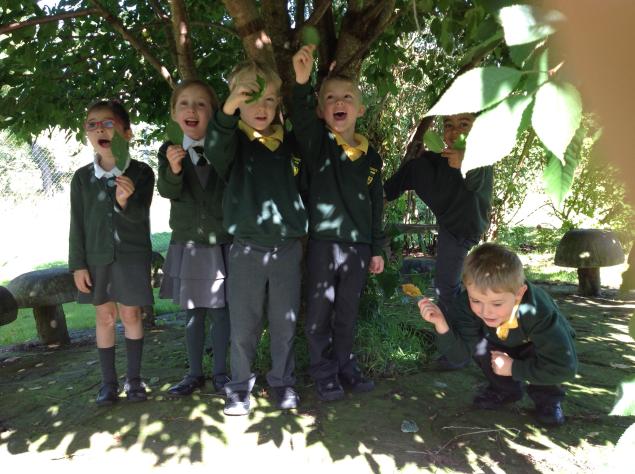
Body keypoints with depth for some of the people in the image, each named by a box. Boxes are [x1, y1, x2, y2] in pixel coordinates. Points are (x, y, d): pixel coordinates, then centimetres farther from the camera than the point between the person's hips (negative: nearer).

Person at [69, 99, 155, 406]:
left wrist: (124, 201, -34)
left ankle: (134, 377, 18)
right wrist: (77, 265, 0)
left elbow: (139, 217, -12)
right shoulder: (82, 177, 0)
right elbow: (77, 224, 3)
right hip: (97, 257, 2)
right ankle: (108, 381, 19)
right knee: (105, 316, 8)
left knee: (131, 314, 4)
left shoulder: (141, 173, -7)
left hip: (132, 255, -2)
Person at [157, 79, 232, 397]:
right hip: (187, 245, 2)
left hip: (221, 245, -1)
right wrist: (173, 169, -34)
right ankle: (194, 373, 25)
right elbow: (167, 191, -13)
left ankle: (220, 372, 20)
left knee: (220, 310, 5)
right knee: (193, 312, 11)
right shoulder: (170, 151, 0)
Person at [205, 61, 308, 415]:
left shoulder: (290, 144, 9)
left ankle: (283, 381, 28)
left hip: (288, 247, 3)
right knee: (244, 326, 7)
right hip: (247, 249, -2)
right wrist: (228, 109, -44)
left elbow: (303, 187, 18)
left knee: (285, 323, 11)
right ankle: (241, 386, 24)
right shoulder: (233, 141, -2)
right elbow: (215, 151, -26)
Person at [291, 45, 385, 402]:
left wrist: (377, 249, 11)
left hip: (358, 245, 3)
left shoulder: (371, 155, 7)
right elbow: (301, 118, -26)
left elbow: (376, 205, 11)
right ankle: (325, 373, 23)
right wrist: (302, 81, -44)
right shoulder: (317, 142, -3)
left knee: (348, 312, 15)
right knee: (320, 313, 6)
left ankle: (346, 366, 32)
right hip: (323, 242, -3)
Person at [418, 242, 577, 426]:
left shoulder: (538, 312, -42)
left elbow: (565, 366, -40)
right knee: (478, 344, -26)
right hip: (505, 348, 3)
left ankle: (547, 397, -2)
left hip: (538, 346, -3)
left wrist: (513, 367, -34)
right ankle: (505, 389, 1)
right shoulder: (467, 303, -32)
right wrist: (441, 323, -47)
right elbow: (459, 354, -29)